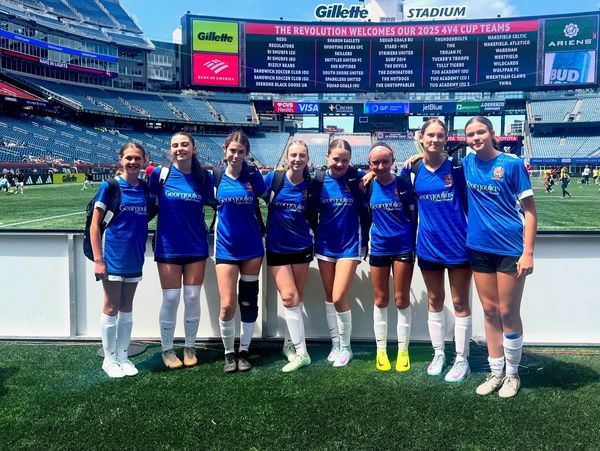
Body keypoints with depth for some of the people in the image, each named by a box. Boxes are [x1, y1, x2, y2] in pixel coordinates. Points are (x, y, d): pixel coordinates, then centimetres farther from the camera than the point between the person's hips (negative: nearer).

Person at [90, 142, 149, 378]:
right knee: (111, 308, 5)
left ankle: (123, 357, 26)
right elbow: (95, 224, -8)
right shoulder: (110, 186, -8)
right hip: (113, 257, -4)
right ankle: (109, 359, 20)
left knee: (127, 308, 14)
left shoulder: (145, 187, 3)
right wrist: (98, 258, -13)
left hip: (135, 257, 4)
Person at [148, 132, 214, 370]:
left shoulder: (203, 176, 1)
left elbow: (213, 202, 9)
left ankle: (190, 348, 25)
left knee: (193, 298, 7)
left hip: (196, 247, 2)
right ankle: (167, 350, 22)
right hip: (168, 247, -1)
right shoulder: (160, 173, -4)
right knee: (170, 299, 3)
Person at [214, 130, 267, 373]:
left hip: (252, 247, 1)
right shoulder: (216, 175, -2)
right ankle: (229, 353, 18)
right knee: (227, 304, -6)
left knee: (249, 301, 9)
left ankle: (244, 351, 26)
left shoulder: (252, 174, -2)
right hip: (226, 248, -1)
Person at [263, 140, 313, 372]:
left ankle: (291, 344, 25)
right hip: (277, 248, -1)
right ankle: (301, 352, -1)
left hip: (302, 248, 1)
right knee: (289, 298, -9)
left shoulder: (311, 185, -3)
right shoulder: (274, 178, -8)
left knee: (296, 300, 7)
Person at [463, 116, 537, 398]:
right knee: (489, 311, 11)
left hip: (510, 248, -4)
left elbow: (529, 210, -8)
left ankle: (512, 374, 22)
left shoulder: (512, 163, -8)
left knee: (508, 313, 3)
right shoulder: (468, 163, 4)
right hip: (480, 248, 5)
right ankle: (496, 372, 23)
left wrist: (527, 253, -14)